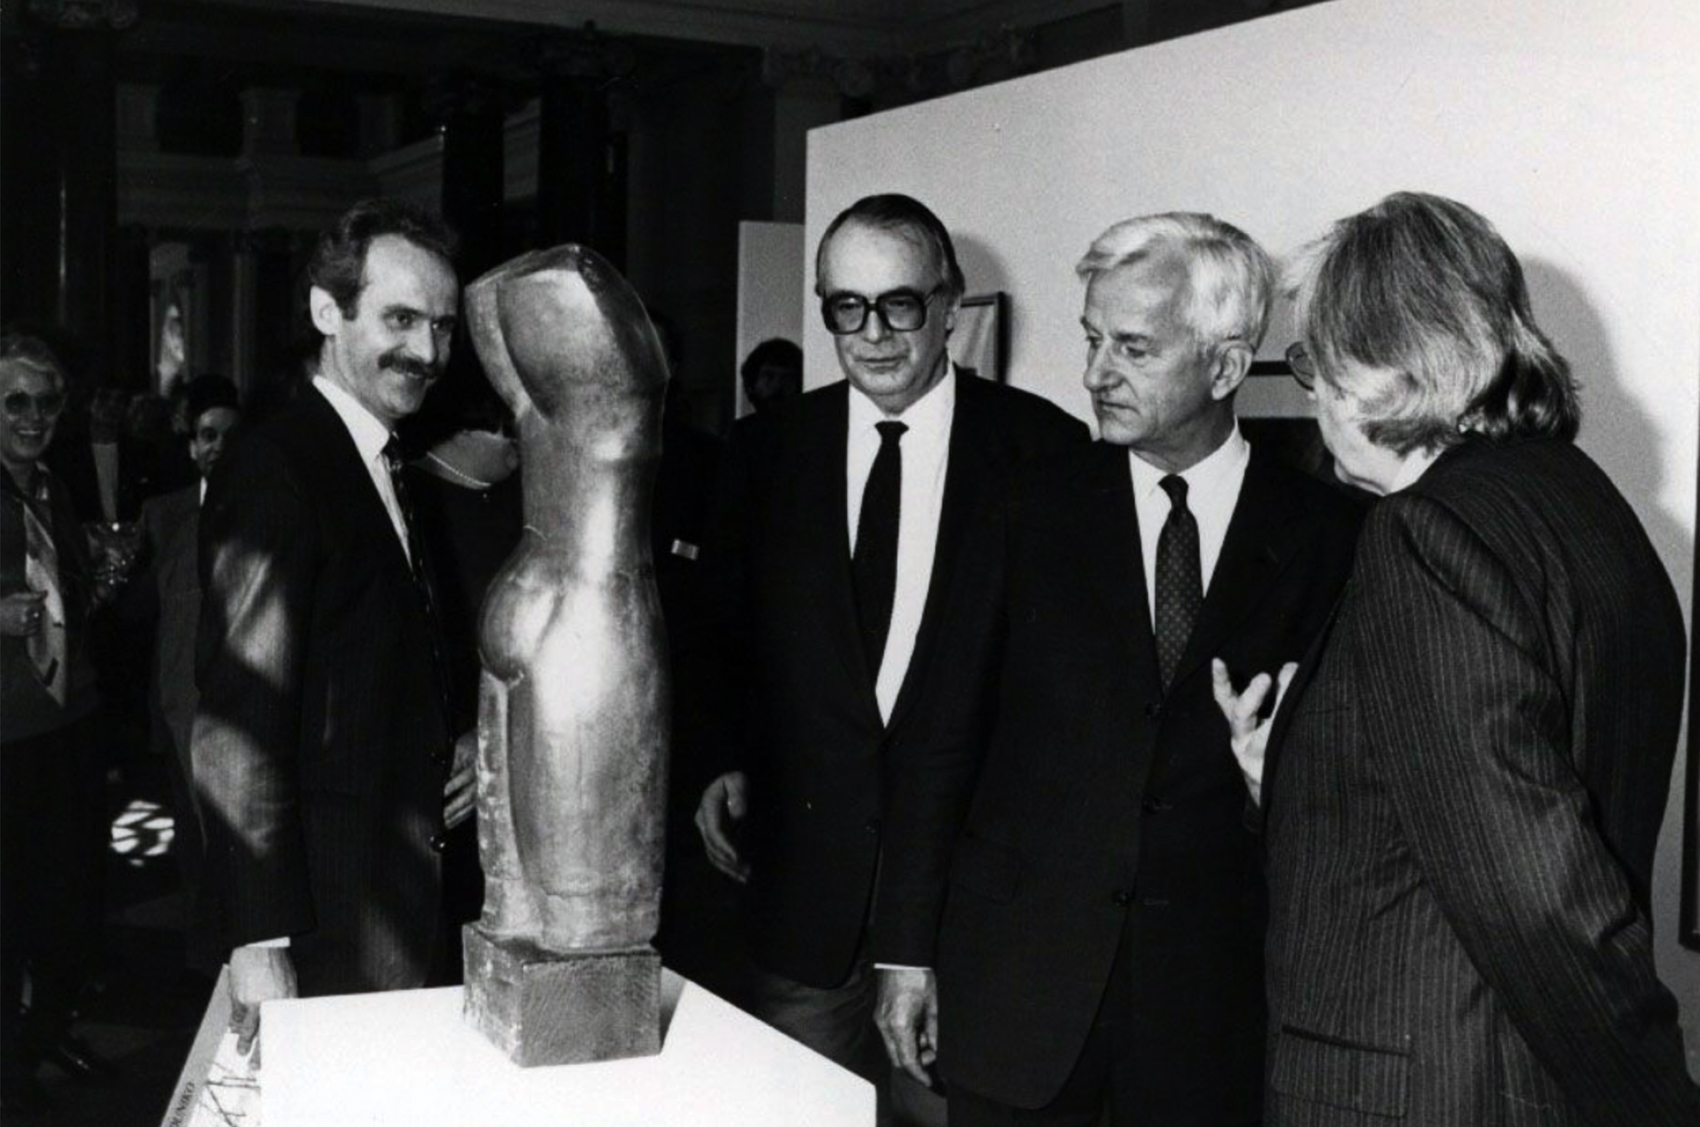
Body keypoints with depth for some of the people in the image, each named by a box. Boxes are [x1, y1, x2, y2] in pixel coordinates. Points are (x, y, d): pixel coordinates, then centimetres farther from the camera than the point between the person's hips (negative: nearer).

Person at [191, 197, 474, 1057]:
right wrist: (259, 941, -22)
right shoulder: (275, 469, -16)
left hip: (403, 904, 9)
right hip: (328, 918, -9)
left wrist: (456, 746, 2)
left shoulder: (387, 474, 13)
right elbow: (237, 727, -21)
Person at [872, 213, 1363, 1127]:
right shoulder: (1034, 514, 0)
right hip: (1018, 981, 1)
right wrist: (906, 950, 0)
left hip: (1214, 999, 0)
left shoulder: (1324, 532, -2)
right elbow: (946, 740, 1)